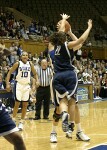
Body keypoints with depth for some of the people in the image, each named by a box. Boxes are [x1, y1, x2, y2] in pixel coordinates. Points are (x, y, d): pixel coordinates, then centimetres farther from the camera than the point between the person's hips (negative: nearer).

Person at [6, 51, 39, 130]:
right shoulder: (18, 64, -6)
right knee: (17, 103, -7)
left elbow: (35, 74, 15)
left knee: (25, 105, 4)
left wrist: (37, 81, -3)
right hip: (19, 85, -3)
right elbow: (9, 73, -2)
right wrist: (7, 83, -10)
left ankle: (21, 122, 13)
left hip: (27, 85, 3)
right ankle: (13, 120, 7)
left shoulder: (30, 64, 3)